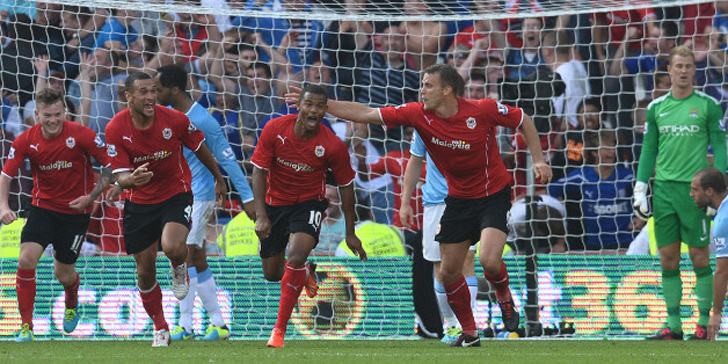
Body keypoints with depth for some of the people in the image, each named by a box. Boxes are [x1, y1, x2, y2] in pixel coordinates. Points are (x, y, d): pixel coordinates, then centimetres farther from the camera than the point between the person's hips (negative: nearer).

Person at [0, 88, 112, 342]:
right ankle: (26, 325, -9)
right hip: (43, 206, 2)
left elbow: (112, 166, -10)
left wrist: (91, 197, -18)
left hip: (76, 212, -1)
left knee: (63, 273, 5)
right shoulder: (26, 141, -10)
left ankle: (72, 305, 44)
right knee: (26, 259, -19)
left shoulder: (81, 135, -16)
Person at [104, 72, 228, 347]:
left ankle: (180, 268, 11)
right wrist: (130, 180, -39)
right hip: (140, 202, 2)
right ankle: (160, 330, 25)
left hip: (176, 194, -2)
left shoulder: (174, 120, -16)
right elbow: (120, 174, -14)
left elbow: (199, 148, 3)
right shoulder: (116, 129, -15)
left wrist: (219, 179, 17)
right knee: (145, 269, 5)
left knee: (172, 248, -29)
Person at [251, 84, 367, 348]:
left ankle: (280, 330, -19)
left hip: (309, 203, -2)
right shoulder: (274, 129, -17)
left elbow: (346, 185, -4)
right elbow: (259, 170, -9)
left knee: (296, 256, -28)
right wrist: (261, 215, -18)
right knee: (272, 273, 8)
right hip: (275, 203, 2)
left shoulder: (333, 146, -18)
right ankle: (306, 272, 47)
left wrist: (350, 233, 1)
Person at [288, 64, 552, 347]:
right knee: (449, 272, 4)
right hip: (458, 199, 5)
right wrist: (319, 105, -13)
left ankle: (504, 297, 11)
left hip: (493, 194, -5)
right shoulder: (419, 114, -12)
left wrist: (538, 161, -13)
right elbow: (366, 114, -9)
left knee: (489, 260, -24)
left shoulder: (483, 110, -21)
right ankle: (469, 333, 22)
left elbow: (524, 121, -4)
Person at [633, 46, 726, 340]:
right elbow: (649, 150, 15)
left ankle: (704, 324, 4)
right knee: (668, 260, 4)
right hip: (663, 189, 3)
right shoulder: (656, 108, 10)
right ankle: (673, 325, 9)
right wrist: (640, 190, 9)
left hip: (695, 189, -3)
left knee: (699, 258, -1)